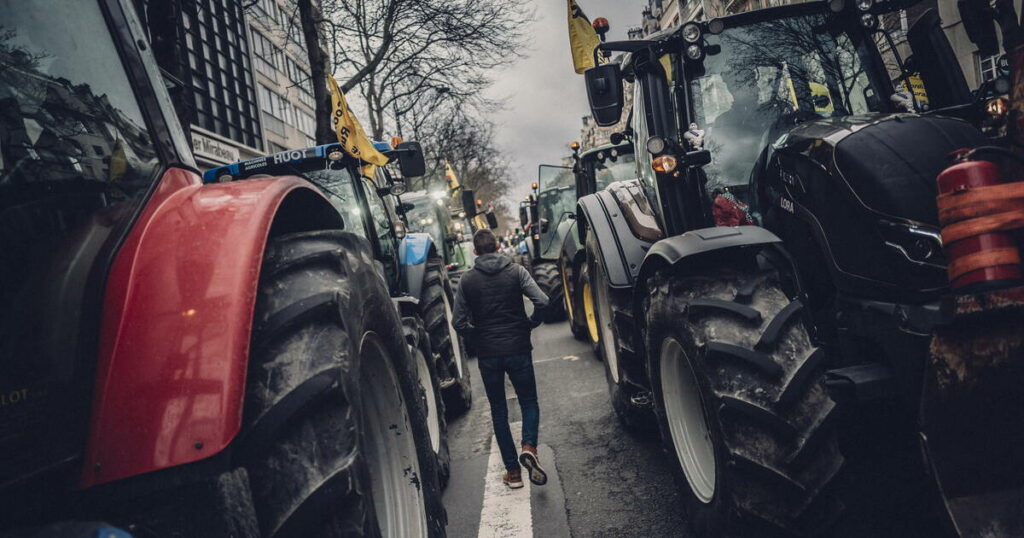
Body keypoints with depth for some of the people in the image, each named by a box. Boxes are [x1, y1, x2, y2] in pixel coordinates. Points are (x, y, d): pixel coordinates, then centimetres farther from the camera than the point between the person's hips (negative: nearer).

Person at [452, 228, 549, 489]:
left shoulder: (467, 280, 0)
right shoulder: (516, 271, -2)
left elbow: (458, 322, -5)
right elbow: (542, 301, -14)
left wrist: (478, 338, 11)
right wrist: (529, 325, 2)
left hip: (487, 353, 1)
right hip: (518, 348, 0)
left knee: (498, 410, 12)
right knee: (529, 402, 15)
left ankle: (513, 471, 13)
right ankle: (529, 447, -11)